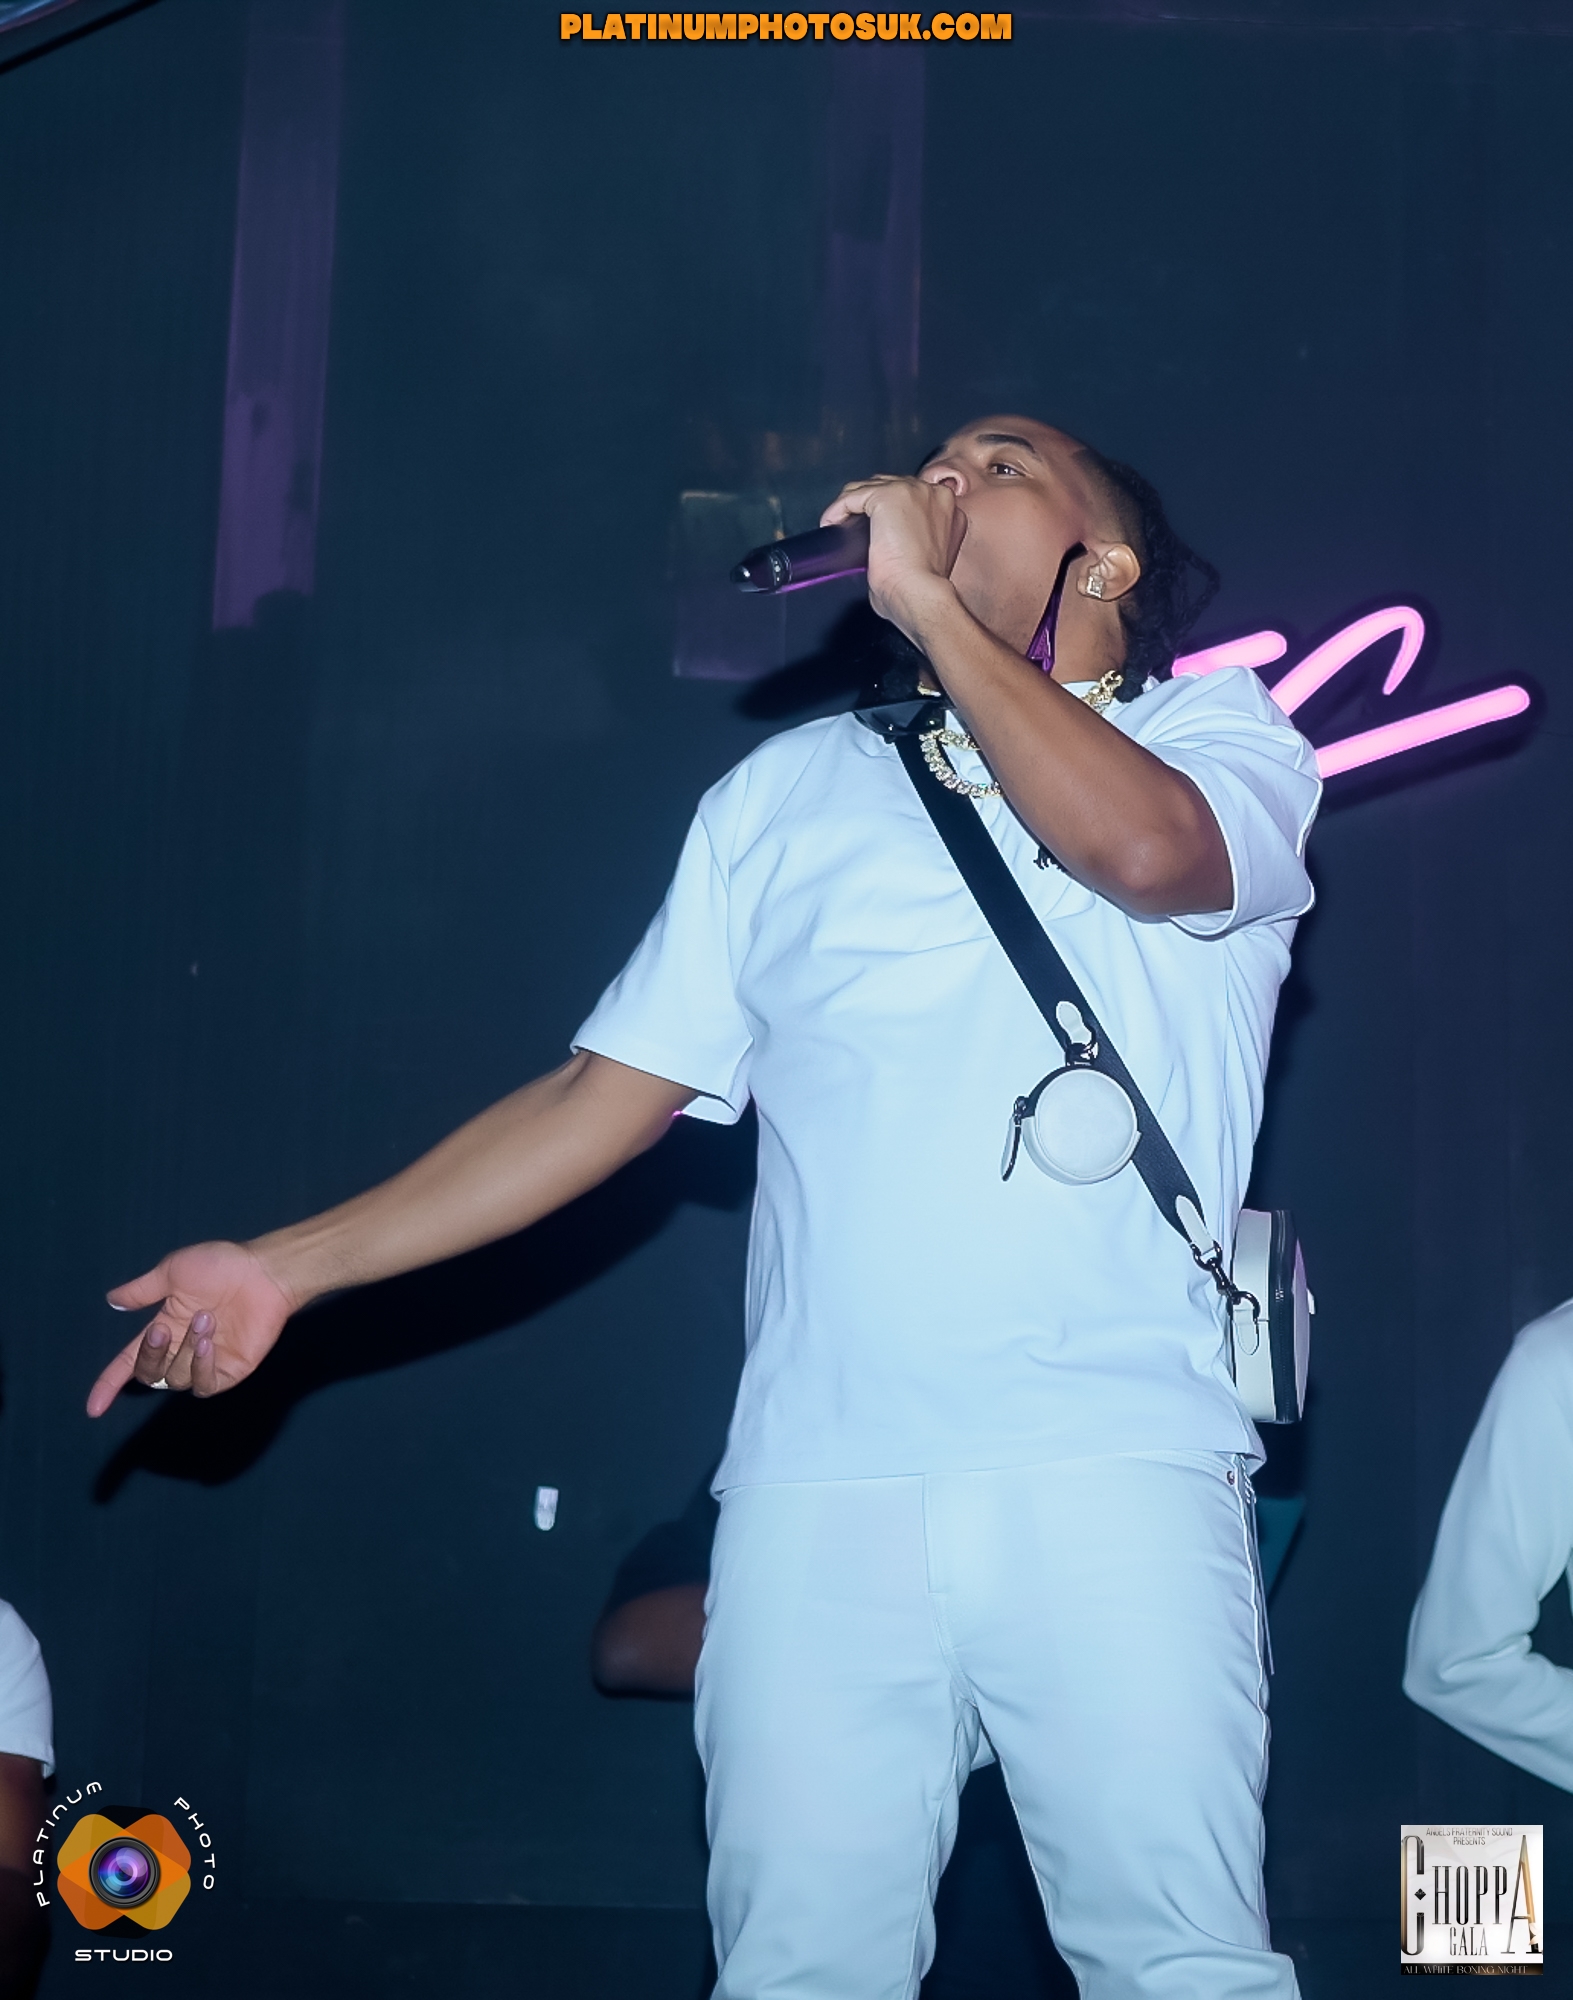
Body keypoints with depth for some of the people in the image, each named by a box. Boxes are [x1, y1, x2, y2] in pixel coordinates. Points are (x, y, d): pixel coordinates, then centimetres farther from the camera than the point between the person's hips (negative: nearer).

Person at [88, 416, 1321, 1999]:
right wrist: (288, 1266, 12)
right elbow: (607, 1092, 18)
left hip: (1117, 1473, -2)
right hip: (818, 1492, 3)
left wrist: (926, 600, -7)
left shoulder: (1218, 729, 10)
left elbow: (1143, 844, -16)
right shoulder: (790, 788, 20)